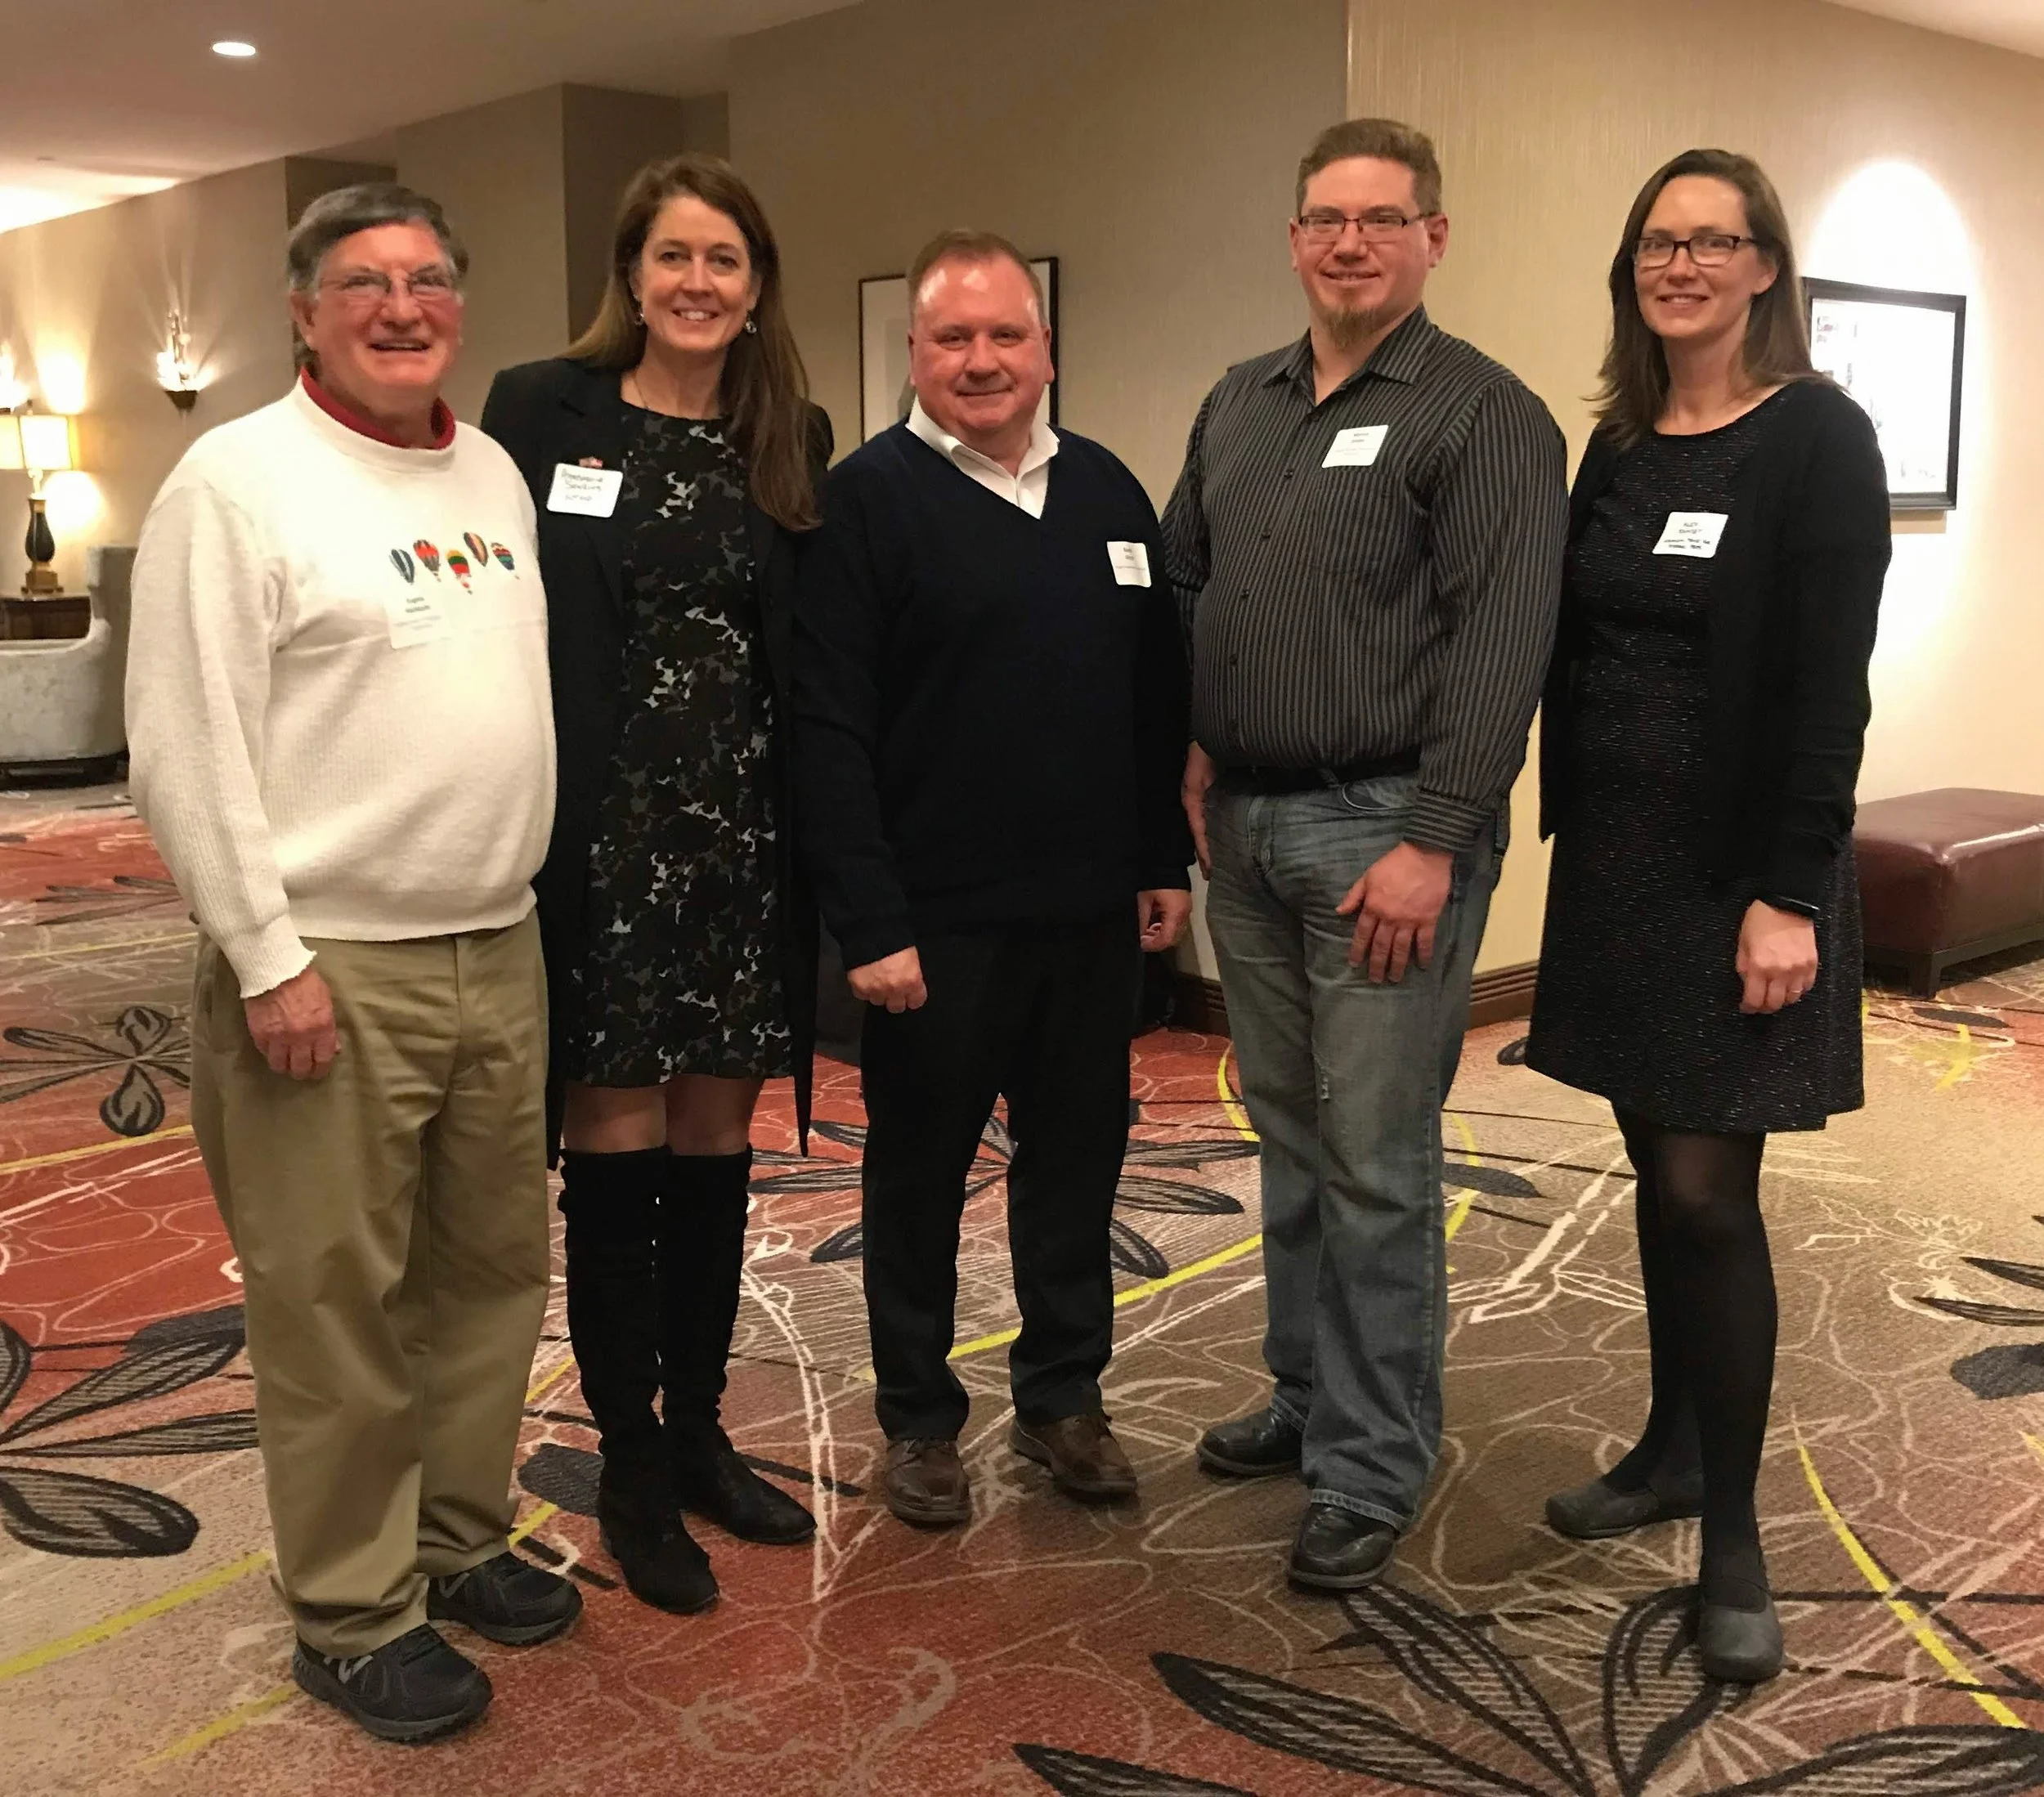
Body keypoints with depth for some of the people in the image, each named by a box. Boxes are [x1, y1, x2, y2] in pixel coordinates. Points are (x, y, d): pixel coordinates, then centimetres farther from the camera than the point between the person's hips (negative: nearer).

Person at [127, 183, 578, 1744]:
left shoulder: (497, 474, 13)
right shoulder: (239, 480, -8)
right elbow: (185, 745, -12)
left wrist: (528, 895, 15)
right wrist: (269, 957, -15)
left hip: (500, 950, 7)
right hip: (330, 970, -7)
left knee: (493, 1269, 16)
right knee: (337, 1308, 2)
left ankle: (460, 1541, 34)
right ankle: (352, 1615, 20)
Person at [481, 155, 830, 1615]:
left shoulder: (793, 441, 9)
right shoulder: (542, 415, -2)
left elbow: (810, 660, 10)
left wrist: (815, 839, 3)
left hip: (741, 840, 4)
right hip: (597, 838, -3)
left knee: (715, 1152, 11)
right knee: (615, 1152, 4)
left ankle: (701, 1435, 28)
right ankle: (631, 1469, 19)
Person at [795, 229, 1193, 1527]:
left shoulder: (1108, 493, 10)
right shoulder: (869, 497, -7)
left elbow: (1162, 696, 15)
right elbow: (830, 728, -12)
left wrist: (1165, 860, 10)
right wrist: (869, 920, -16)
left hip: (1091, 909, 5)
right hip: (936, 921, -4)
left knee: (1079, 1153, 13)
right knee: (920, 1167, 9)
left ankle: (1065, 1396, 31)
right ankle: (921, 1420, 25)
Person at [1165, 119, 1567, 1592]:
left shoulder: (1485, 416, -7)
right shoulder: (1238, 406, 14)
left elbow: (1499, 645, -15)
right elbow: (1179, 582, 20)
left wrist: (1432, 844, -20)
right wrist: (1183, 744, 7)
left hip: (1386, 832, -6)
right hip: (1246, 828, 7)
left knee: (1376, 1164, -1)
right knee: (1292, 1138, 16)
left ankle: (1373, 1469, 11)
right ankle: (1308, 1396, 31)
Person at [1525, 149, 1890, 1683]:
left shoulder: (1817, 436, -8)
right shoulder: (1620, 443, 11)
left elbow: (1829, 683, -14)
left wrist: (1786, 895, -19)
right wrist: (1578, 846, 8)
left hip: (1736, 868, -6)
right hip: (1617, 860, 6)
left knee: (1707, 1189, -5)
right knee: (1658, 1170, 14)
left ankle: (1733, 1536, 9)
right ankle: (1674, 1449, 29)